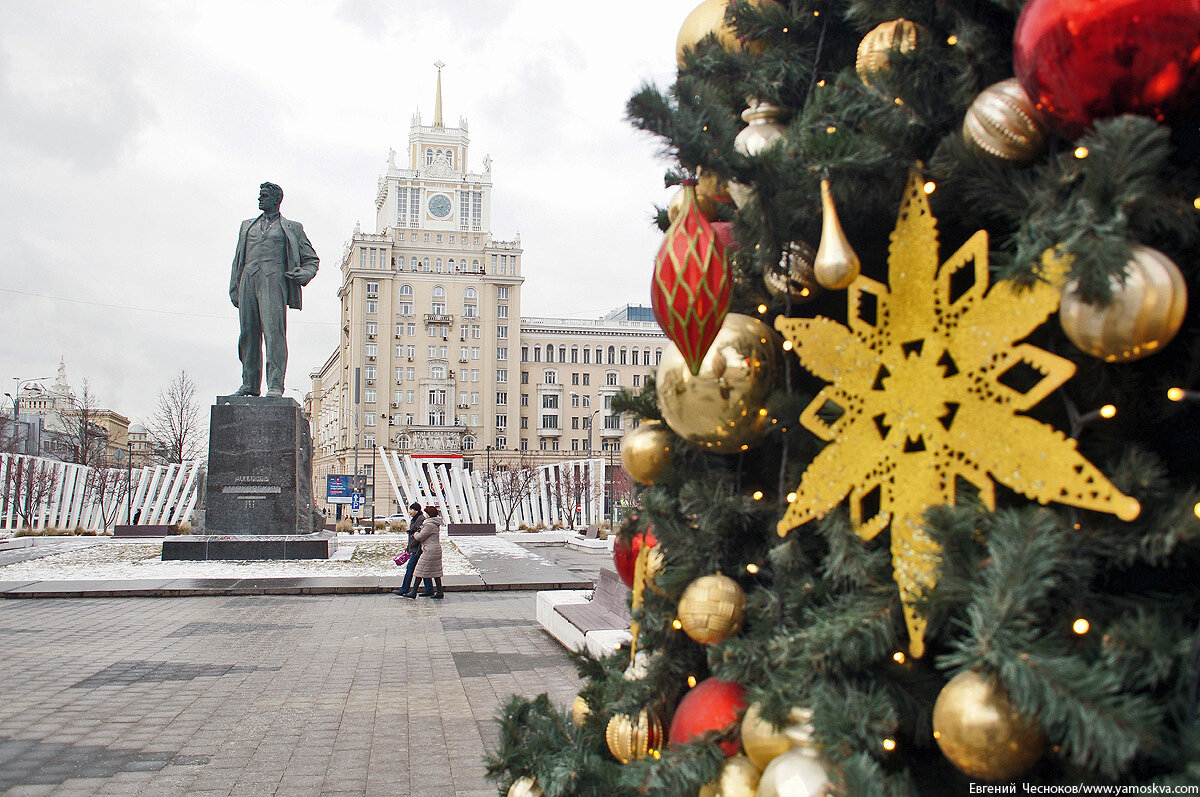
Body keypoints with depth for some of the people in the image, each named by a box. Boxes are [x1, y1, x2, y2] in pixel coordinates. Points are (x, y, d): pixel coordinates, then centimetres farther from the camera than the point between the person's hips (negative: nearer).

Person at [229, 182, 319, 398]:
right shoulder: (247, 226, 29)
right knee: (248, 333, 0)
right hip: (249, 279, 4)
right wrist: (234, 289, 14)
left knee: (273, 330, -17)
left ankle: (275, 386, -22)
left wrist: (303, 274, -5)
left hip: (274, 278, -4)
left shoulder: (291, 228, 18)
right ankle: (249, 383, 6)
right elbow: (238, 259, 26)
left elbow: (311, 259, 17)